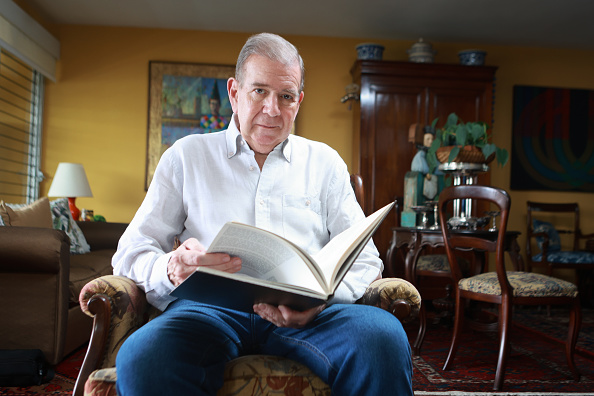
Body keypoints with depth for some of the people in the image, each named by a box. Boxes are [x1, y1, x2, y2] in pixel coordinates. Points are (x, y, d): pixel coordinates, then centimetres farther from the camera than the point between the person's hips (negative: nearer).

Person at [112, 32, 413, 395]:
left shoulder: (325, 162, 18)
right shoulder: (186, 156, 16)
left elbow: (365, 261, 11)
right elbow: (131, 252, 11)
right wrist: (171, 269, -15)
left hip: (306, 313, 1)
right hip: (209, 307, 0)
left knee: (384, 337, -32)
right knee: (141, 358, -35)